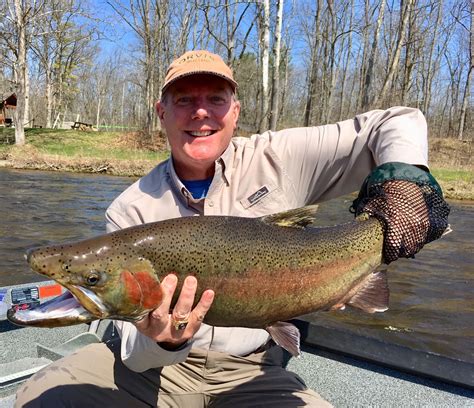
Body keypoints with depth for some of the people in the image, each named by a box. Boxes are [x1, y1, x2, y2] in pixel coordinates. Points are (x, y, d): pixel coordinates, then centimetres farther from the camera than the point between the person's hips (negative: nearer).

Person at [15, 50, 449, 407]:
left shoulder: (276, 161, -9)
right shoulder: (131, 210, -8)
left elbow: (399, 122, -5)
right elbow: (135, 349, -10)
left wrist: (402, 178, -26)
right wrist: (160, 341, -33)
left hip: (252, 370, 0)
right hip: (154, 363, 1)